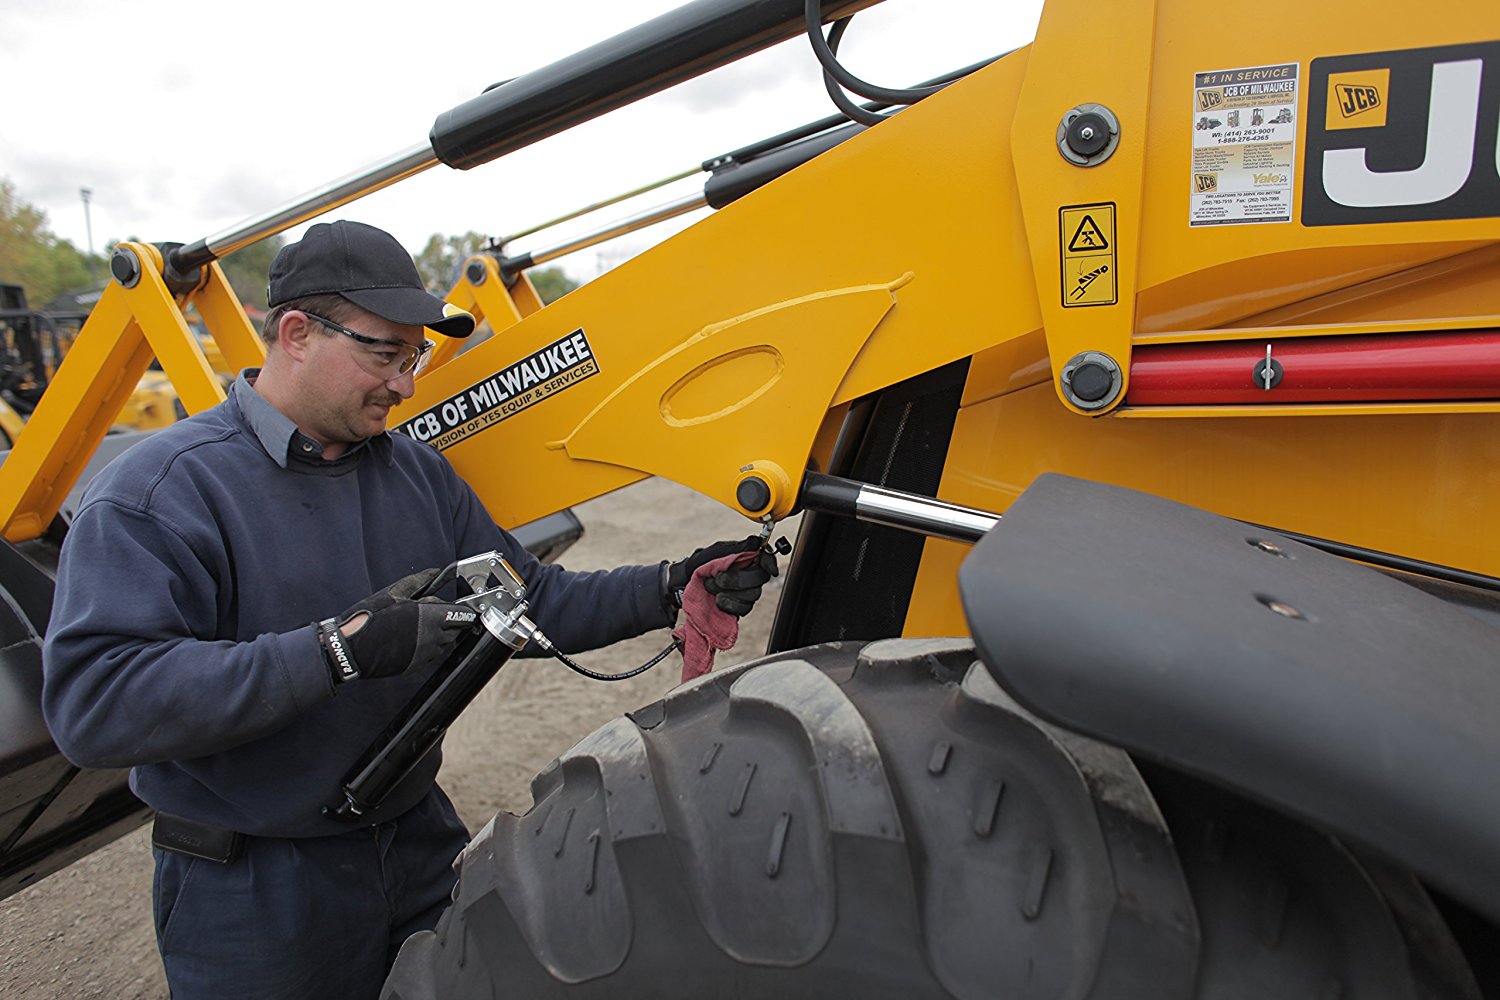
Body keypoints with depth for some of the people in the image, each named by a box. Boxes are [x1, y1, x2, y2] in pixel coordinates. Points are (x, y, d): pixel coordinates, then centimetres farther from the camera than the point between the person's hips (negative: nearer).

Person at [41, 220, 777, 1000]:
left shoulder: (418, 472, 3)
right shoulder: (158, 491, -17)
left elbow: (531, 602, 3)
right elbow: (91, 700, -27)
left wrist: (669, 589, -11)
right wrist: (337, 650, -34)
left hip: (422, 846, 6)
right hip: (252, 893, -5)